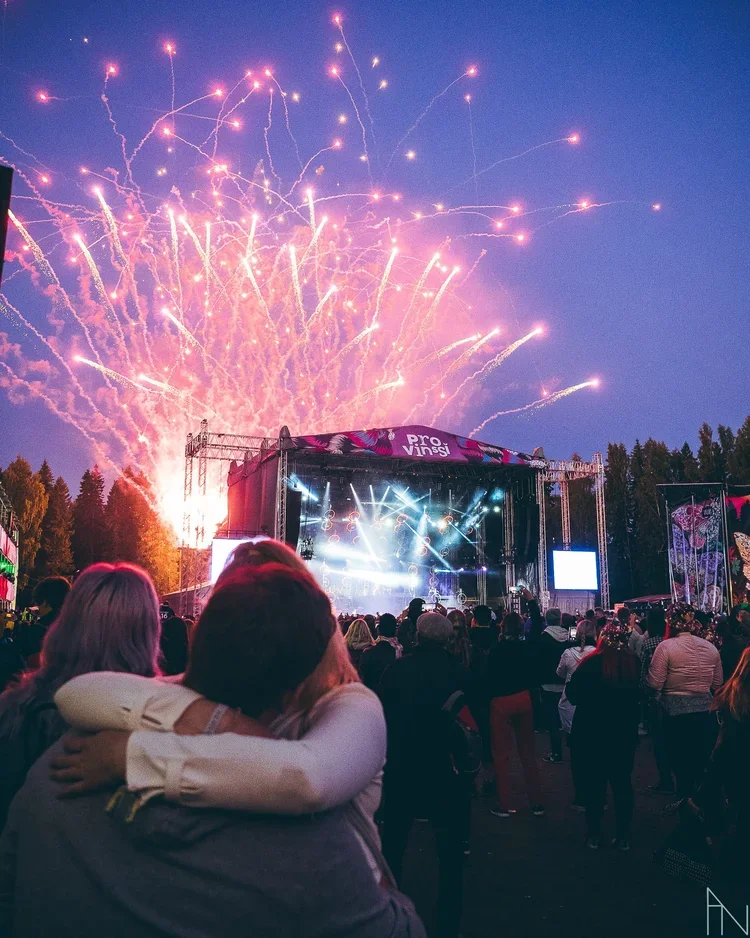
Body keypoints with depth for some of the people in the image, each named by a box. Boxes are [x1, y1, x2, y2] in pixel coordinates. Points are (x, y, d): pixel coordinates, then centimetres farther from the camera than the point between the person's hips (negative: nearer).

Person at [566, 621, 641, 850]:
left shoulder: (591, 663, -19)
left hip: (591, 733, -3)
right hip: (624, 734, 3)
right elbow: (640, 696, 9)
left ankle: (594, 836, 19)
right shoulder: (635, 664, -8)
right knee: (622, 783, 15)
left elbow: (572, 695, -12)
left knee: (593, 784, 11)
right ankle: (623, 837, 21)